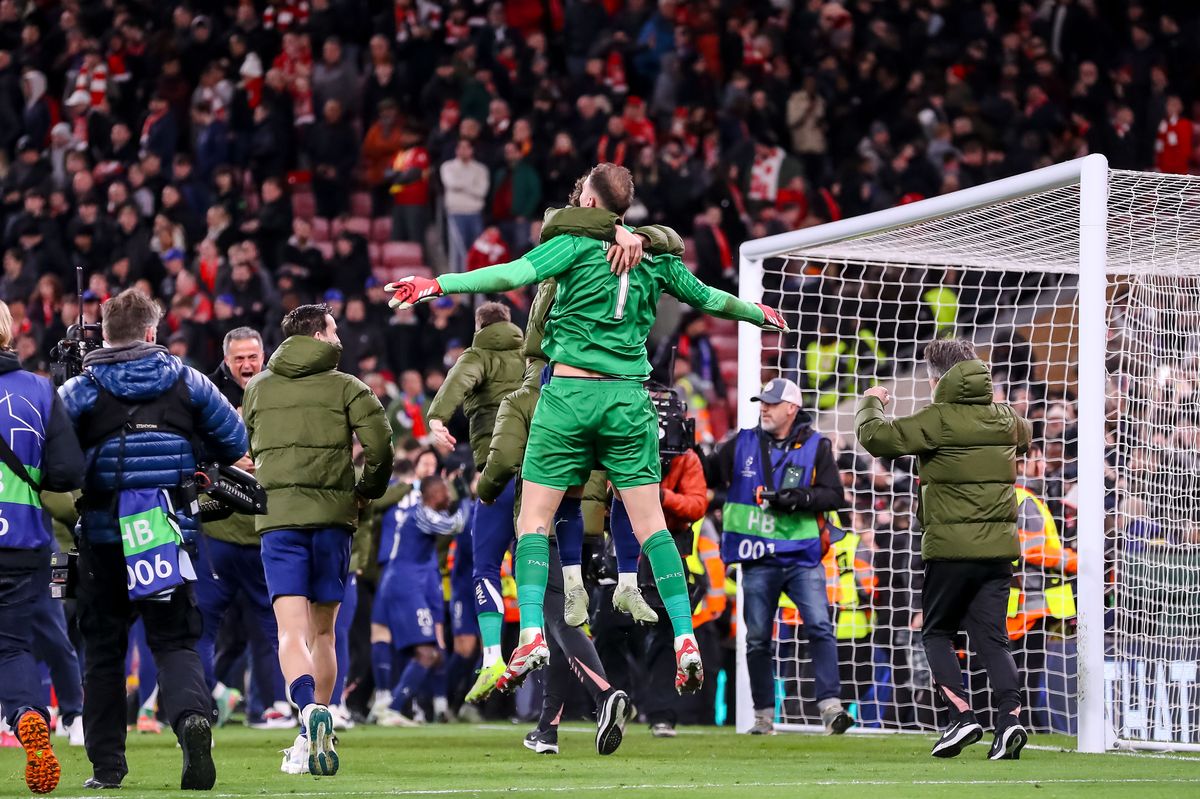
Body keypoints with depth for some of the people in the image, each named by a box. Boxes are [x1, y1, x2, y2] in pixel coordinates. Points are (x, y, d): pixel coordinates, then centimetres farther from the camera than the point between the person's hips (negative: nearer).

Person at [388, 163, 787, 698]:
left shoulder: (578, 243, -4)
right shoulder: (655, 255, 9)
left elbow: (513, 275, -17)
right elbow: (706, 298, 22)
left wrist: (439, 284, -17)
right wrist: (760, 314, 41)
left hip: (570, 392, -4)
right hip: (629, 398, 4)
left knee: (534, 518, 1)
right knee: (650, 523, 6)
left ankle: (531, 634, -14)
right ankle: (685, 638, -3)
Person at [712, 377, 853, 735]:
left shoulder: (816, 447, 2)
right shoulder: (741, 444, 8)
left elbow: (835, 495, -2)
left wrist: (801, 498, -17)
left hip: (802, 557, -2)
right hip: (758, 561, 2)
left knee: (820, 628, -15)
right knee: (758, 639, 5)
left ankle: (831, 709, -18)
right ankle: (763, 716, 14)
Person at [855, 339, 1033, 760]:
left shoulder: (938, 420, -10)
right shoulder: (1005, 419, 9)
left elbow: (875, 437, -11)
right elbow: (1024, 436, 34)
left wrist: (870, 404, 9)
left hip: (951, 547, -5)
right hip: (998, 547, 5)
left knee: (938, 633, 11)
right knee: (992, 638, 7)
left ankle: (961, 715, -4)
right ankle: (1010, 715, -12)